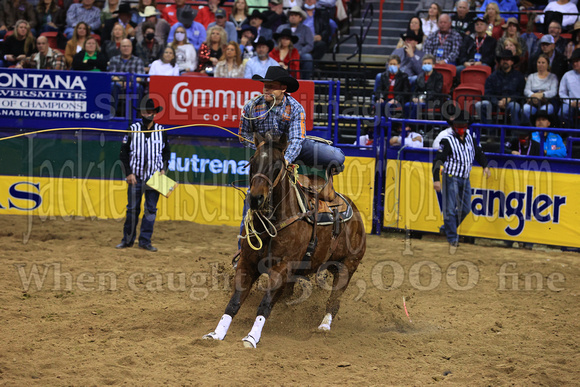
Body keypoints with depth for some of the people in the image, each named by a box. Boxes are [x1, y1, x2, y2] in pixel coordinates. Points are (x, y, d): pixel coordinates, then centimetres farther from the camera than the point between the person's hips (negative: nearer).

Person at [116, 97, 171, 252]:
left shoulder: (161, 131, 5)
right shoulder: (133, 129, -1)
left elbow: (166, 152, 16)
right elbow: (124, 153, 2)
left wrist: (163, 169, 2)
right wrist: (129, 173, -5)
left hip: (154, 177, 2)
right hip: (136, 176, -1)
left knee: (151, 210, 2)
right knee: (133, 209, 1)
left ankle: (145, 241, 9)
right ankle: (128, 240, 11)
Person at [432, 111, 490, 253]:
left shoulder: (469, 136, 6)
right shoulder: (448, 141, -14)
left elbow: (478, 151, 23)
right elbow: (438, 160, -19)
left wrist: (485, 166, 13)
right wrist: (436, 179, -29)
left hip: (465, 179, 7)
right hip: (451, 178, -7)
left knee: (465, 208, 10)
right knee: (450, 209, -6)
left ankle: (448, 229, 30)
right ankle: (453, 240, 0)